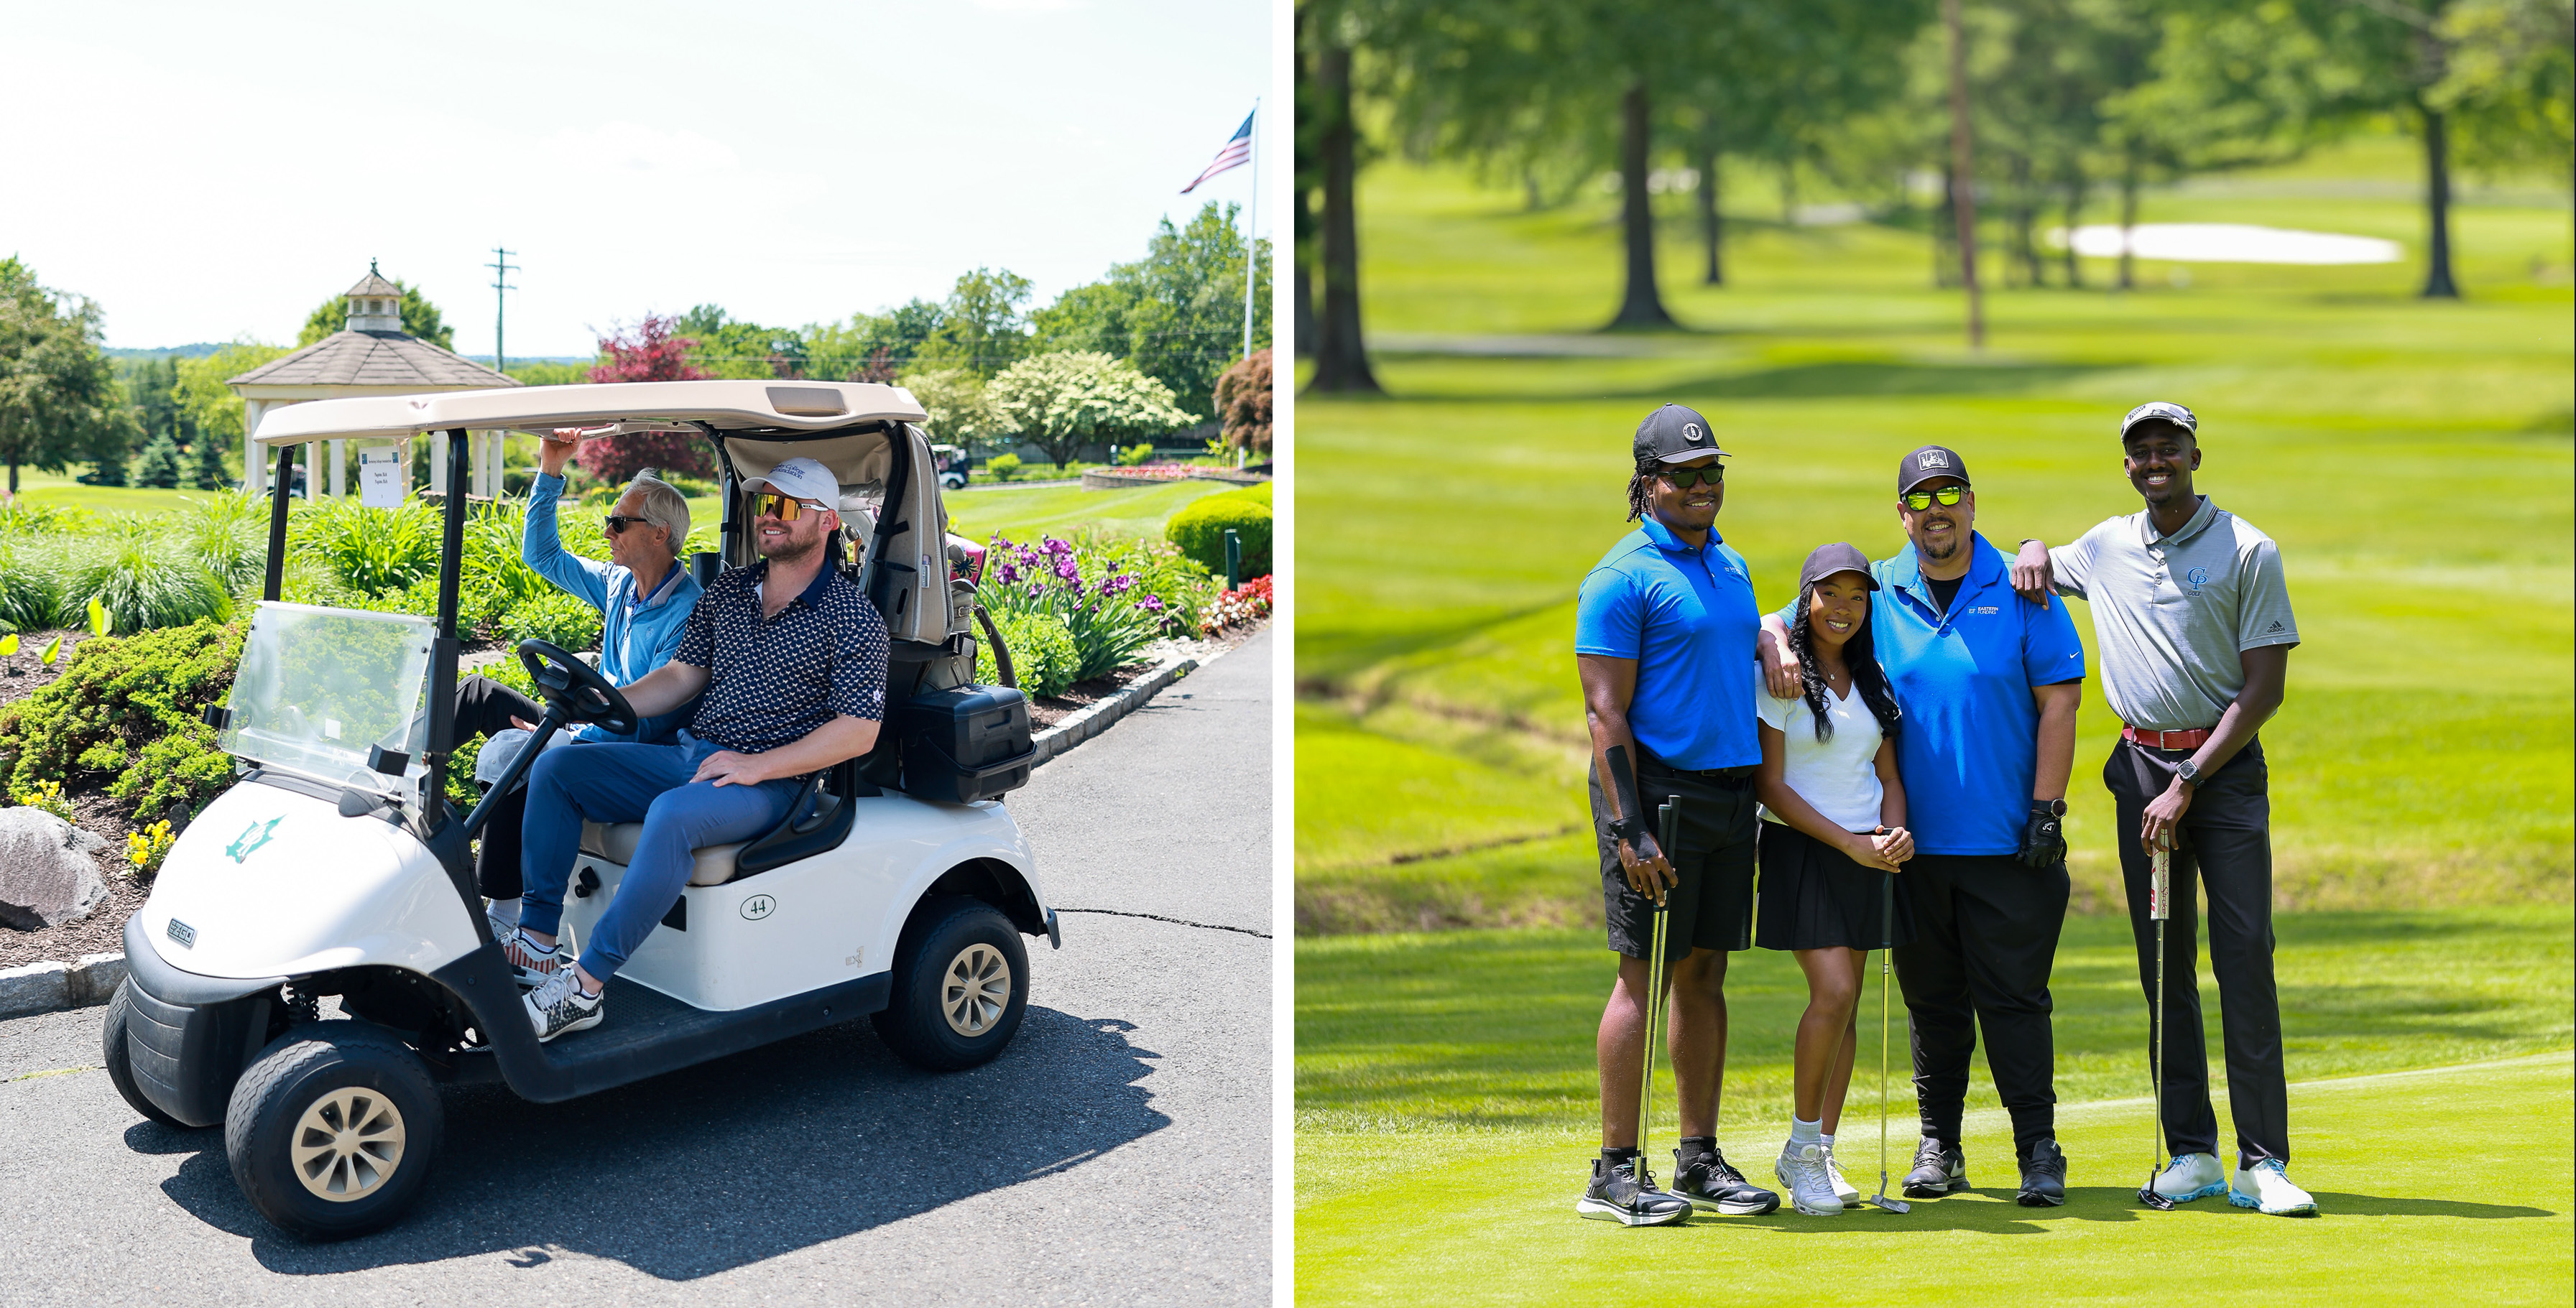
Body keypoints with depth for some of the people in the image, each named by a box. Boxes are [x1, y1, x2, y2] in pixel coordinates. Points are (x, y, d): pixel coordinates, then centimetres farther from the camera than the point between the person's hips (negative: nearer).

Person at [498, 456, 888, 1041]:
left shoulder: (853, 618, -8)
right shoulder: (727, 591, 13)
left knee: (672, 814, -37)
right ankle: (536, 940, -8)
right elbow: (684, 674, 17)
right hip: (689, 754, 8)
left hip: (771, 781, -7)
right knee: (555, 767, -6)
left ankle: (586, 985, -32)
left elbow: (860, 731, -13)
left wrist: (758, 765, -20)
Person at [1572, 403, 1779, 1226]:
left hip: (1731, 790, 7)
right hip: (1657, 788, -7)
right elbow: (1605, 712, -13)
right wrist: (1629, 829, -20)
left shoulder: (1732, 564, 16)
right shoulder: (1624, 576, -9)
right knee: (1646, 975, -5)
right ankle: (1615, 1173, 2)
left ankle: (1700, 1159, 18)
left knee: (1705, 974, 10)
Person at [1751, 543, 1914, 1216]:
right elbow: (1769, 783, -10)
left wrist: (1895, 834, -6)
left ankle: (1821, 1154, 12)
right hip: (1801, 849, -5)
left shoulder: (1873, 677, 12)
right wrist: (1850, 843, -14)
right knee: (1833, 991, -16)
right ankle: (1801, 1148, 0)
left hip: (1868, 853, 5)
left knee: (1845, 1006, 4)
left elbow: (1888, 775, 14)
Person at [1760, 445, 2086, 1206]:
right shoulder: (1876, 593, 6)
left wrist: (2046, 811, -8)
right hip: (1916, 842, 2)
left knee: (2014, 999, -1)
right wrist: (1777, 646, -14)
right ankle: (1939, 1148, 21)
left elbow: (2058, 702, -1)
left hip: (2007, 845, -2)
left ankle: (2039, 1150, 7)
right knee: (1932, 1001, 10)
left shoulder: (2020, 592, 1)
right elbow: (1779, 621, 11)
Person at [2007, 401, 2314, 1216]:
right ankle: (2191, 1153, 10)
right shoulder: (2107, 547, 11)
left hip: (2226, 767, -4)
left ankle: (2263, 1163, -7)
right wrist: (2033, 550, 6)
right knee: (2163, 963, 4)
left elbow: (2264, 690, -8)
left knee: (2245, 956, -9)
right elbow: (2039, 568, 33)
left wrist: (2186, 784, -14)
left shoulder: (2249, 552, -3)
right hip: (2141, 766, 4)